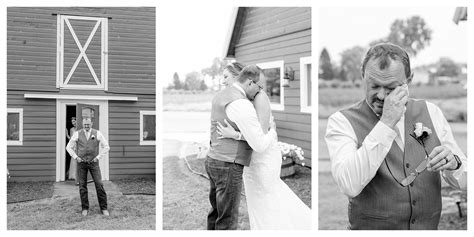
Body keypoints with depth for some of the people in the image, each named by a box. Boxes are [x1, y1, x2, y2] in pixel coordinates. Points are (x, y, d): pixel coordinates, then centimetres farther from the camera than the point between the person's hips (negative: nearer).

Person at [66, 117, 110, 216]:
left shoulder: (97, 134, -3)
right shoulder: (77, 134, -1)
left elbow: (106, 147, 0)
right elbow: (69, 147, 7)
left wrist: (98, 157, -7)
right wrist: (75, 157, -5)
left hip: (93, 163, -1)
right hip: (81, 163, 1)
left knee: (99, 185, -6)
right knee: (82, 186, 2)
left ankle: (104, 208, 1)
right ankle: (85, 208, 13)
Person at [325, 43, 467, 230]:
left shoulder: (430, 112, 5)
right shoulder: (342, 121, -6)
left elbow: (464, 182, 8)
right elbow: (349, 186, -22)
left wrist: (453, 164, -13)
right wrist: (386, 123, -22)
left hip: (430, 228, 4)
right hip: (371, 228, -4)